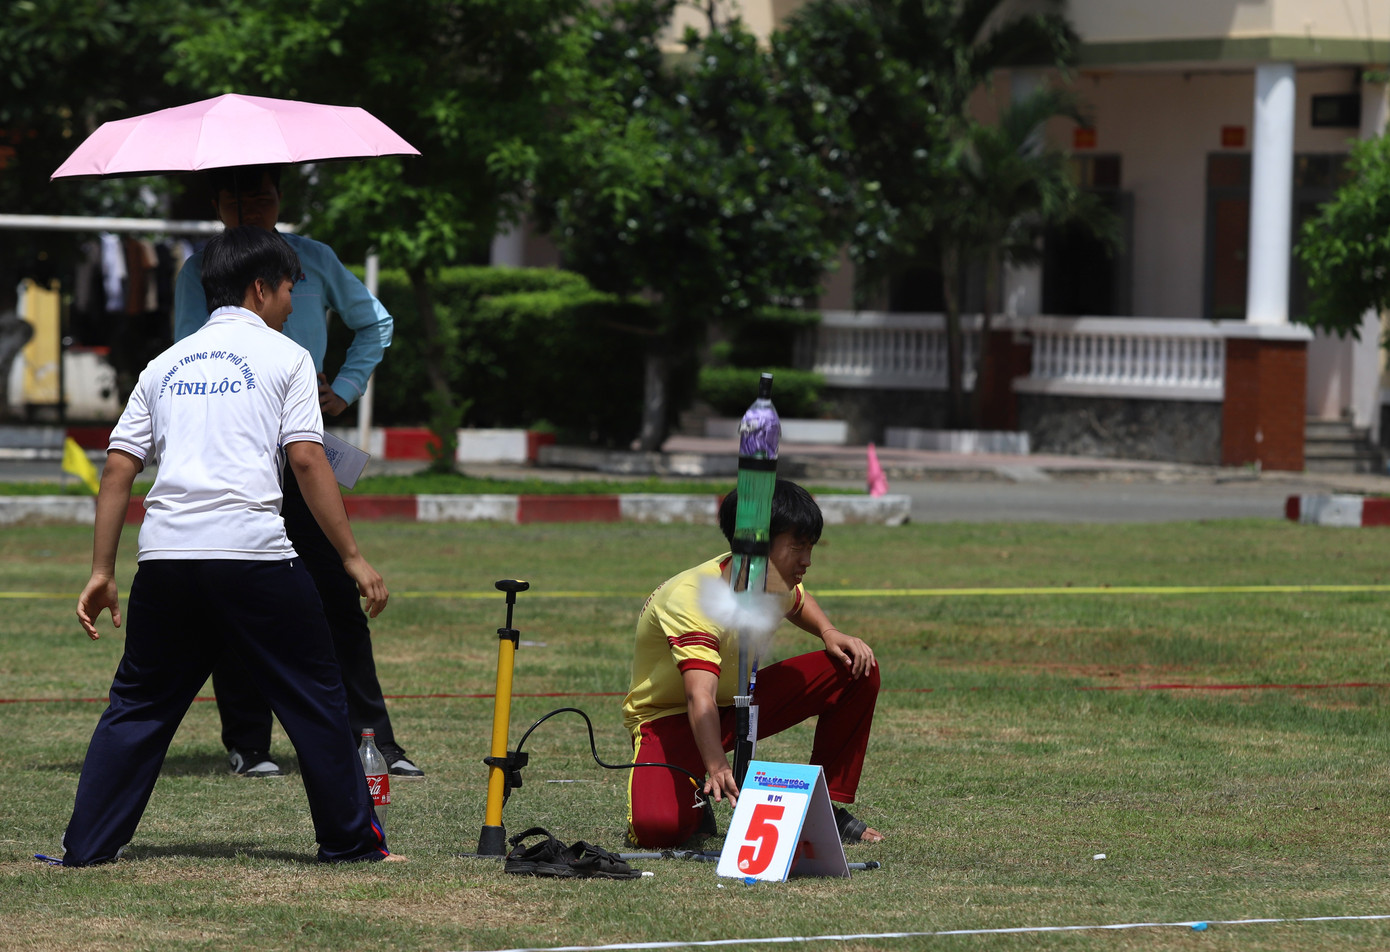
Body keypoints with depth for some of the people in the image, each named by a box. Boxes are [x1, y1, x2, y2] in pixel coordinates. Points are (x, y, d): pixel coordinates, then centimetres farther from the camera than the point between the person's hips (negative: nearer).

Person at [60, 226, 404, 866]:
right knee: (314, 697, 7)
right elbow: (307, 461, -4)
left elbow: (119, 469, 13)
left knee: (138, 705, 13)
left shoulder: (166, 364, 19)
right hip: (254, 555, -4)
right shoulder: (284, 356, 6)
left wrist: (102, 572, 15)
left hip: (165, 554, 4)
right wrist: (352, 557, -3)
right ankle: (350, 841, 10)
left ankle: (87, 845, 8)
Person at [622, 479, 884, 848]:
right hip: (671, 717, -7)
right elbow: (700, 696, -47)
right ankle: (695, 803, 2)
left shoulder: (777, 581, -8)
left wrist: (828, 633, -1)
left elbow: (798, 604, 21)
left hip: (739, 701, 7)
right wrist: (718, 769, -63)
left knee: (858, 669, -8)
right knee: (656, 828, -36)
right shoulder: (694, 599, -33)